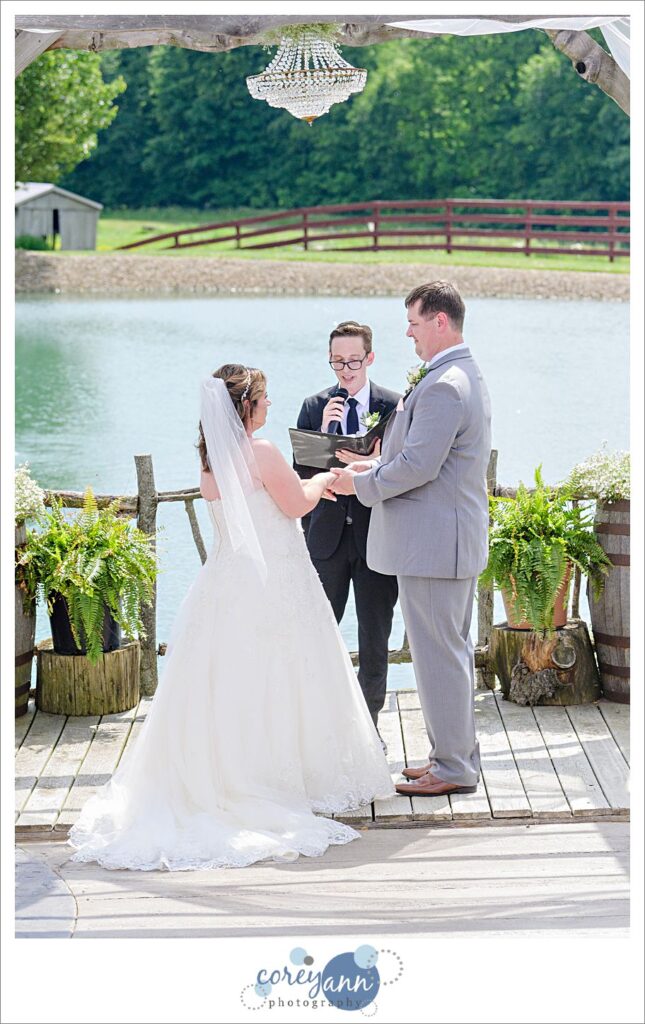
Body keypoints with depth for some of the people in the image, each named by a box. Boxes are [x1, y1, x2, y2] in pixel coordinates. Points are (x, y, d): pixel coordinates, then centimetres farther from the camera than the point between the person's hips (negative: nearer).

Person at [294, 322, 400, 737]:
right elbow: (301, 474, -1)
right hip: (327, 535, 1)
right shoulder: (315, 407, 4)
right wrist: (323, 431, -16)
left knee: (375, 636, 8)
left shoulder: (394, 406, -1)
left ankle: (369, 722, 20)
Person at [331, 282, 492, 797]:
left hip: (434, 542, -11)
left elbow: (420, 465, -24)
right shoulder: (467, 376, 14)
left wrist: (361, 483, -10)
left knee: (438, 654, -3)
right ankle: (459, 755, 26)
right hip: (460, 539, 11)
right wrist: (376, 467, 12)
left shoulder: (443, 385, -20)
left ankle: (453, 768, 5)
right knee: (454, 651, 17)